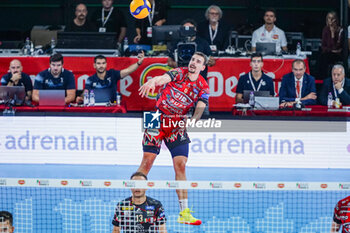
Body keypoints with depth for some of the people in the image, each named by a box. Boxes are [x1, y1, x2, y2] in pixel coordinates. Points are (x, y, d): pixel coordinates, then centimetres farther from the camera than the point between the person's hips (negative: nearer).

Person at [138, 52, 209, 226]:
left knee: (180, 166, -4)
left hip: (178, 126, 2)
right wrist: (152, 81, -51)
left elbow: (200, 107, -14)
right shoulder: (179, 73, -5)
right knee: (147, 161, -6)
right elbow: (164, 78, -27)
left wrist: (192, 120, -36)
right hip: (158, 119, -2)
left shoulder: (203, 87, 1)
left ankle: (184, 213, 0)